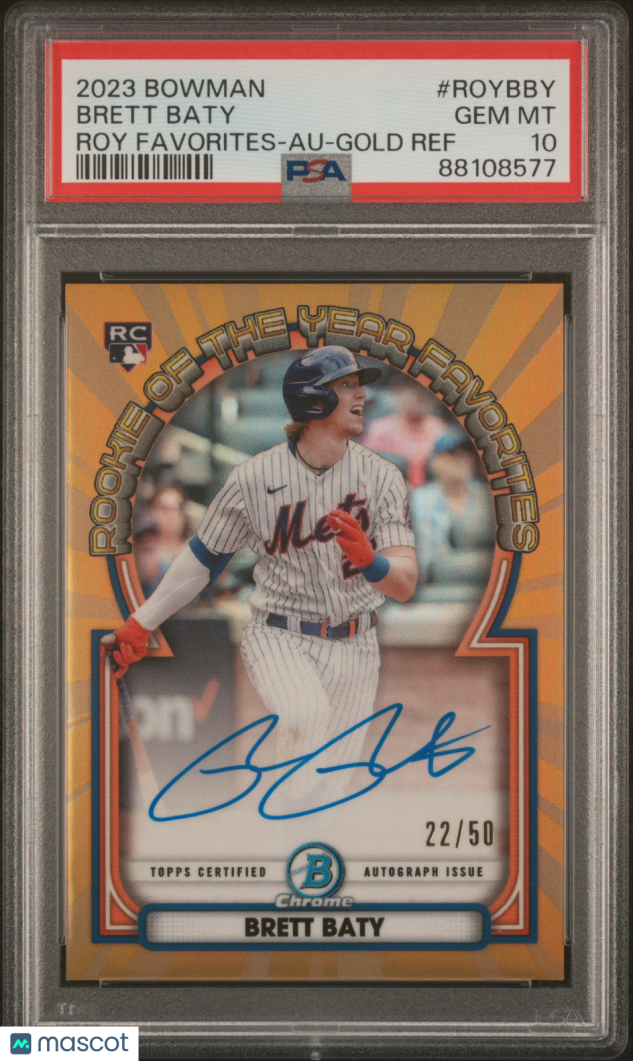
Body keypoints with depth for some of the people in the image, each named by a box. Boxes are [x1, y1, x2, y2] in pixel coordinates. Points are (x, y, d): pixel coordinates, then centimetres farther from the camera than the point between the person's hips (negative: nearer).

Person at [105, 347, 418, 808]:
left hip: (353, 649, 3)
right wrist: (142, 622, 9)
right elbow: (204, 554, 5)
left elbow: (405, 584, -12)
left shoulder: (381, 476, -5)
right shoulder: (255, 477, -8)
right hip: (278, 639, -2)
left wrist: (370, 561, -35)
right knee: (305, 714, -34)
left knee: (331, 789, 3)